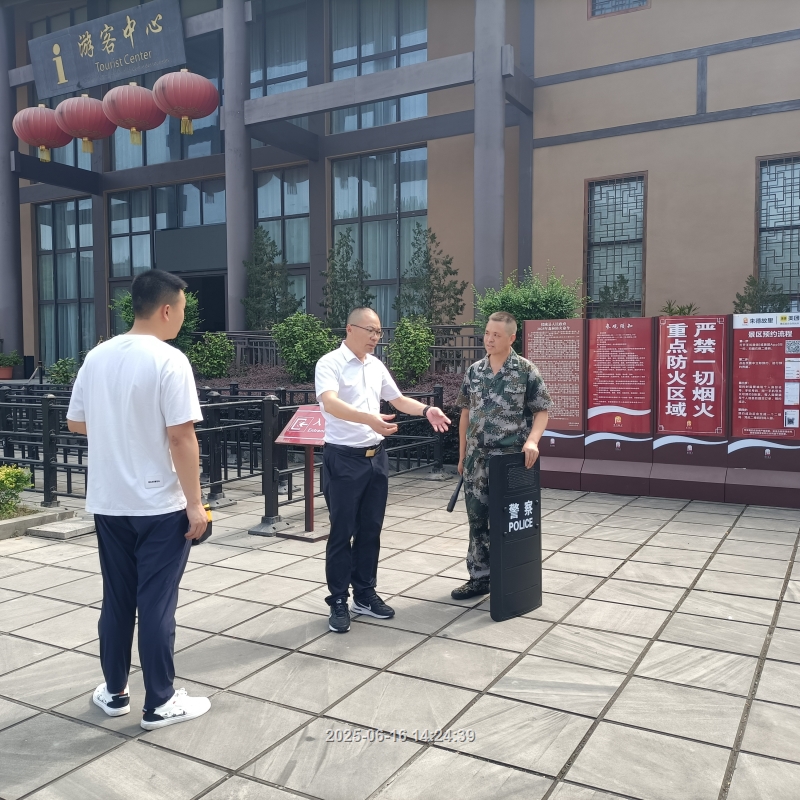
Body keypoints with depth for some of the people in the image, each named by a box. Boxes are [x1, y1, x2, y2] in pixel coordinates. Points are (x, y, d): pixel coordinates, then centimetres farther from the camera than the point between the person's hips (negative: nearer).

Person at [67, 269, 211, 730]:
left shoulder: (97, 357, 4)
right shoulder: (169, 360, -16)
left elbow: (75, 423, 13)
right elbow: (182, 437, -19)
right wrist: (195, 503, -13)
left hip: (108, 503, 6)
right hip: (159, 506, -6)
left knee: (117, 601, 17)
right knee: (157, 605, 4)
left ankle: (115, 693, 29)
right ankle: (160, 704, 16)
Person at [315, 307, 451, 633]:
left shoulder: (376, 366, 11)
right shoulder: (329, 363, -11)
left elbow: (398, 400, 22)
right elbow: (330, 404, -28)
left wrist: (426, 410, 3)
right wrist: (369, 419, -44)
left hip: (376, 456, 7)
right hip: (343, 459, -7)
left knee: (371, 530, 13)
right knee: (342, 532, 1)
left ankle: (365, 594, 26)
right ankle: (338, 602, 14)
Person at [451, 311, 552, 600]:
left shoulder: (526, 371, -6)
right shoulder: (474, 371, 7)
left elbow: (541, 411, -3)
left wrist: (532, 440, -21)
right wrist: (462, 455, 12)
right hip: (477, 459, 4)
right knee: (477, 519, 10)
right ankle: (479, 576, 24)